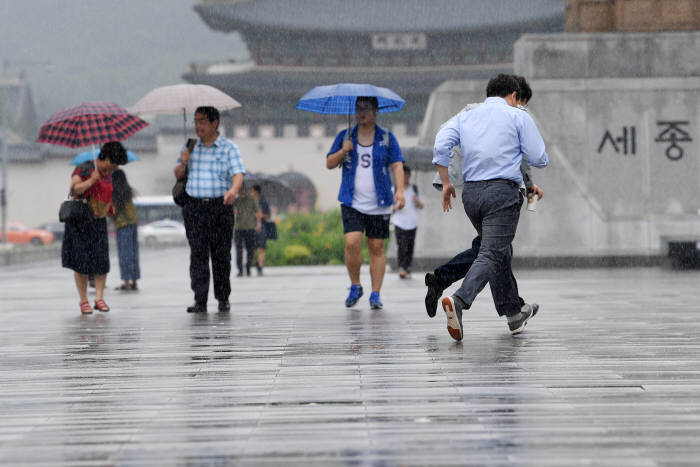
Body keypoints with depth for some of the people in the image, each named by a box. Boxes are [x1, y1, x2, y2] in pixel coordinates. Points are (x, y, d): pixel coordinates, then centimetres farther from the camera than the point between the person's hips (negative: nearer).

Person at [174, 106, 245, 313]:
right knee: (198, 253, -7)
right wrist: (183, 164, -4)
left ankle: (223, 299, 15)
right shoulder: (190, 147, 13)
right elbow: (179, 176, 19)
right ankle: (199, 301, -11)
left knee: (221, 255, 1)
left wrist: (233, 190, -31)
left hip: (220, 206, -2)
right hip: (194, 207, 2)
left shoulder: (229, 148, 3)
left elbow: (238, 173, -10)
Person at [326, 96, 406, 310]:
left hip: (379, 204, 0)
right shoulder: (345, 136, 8)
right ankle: (355, 286, 5)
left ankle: (375, 295, 8)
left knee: (376, 248, 1)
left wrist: (400, 190, -17)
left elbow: (397, 165, -1)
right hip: (352, 203, 0)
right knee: (352, 243, -15)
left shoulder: (387, 138, 4)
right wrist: (343, 151, -10)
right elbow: (329, 164, 10)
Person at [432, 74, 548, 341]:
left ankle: (515, 314, 28)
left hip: (470, 192, 6)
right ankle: (459, 301, -36)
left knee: (501, 252, 20)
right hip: (502, 191, -6)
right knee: (491, 254, -13)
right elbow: (539, 159, 1)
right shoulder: (518, 117, 4)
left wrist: (446, 183, 5)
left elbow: (441, 145, 0)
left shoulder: (465, 117, 16)